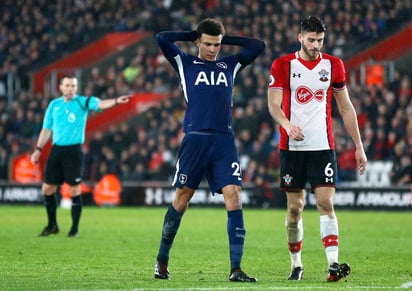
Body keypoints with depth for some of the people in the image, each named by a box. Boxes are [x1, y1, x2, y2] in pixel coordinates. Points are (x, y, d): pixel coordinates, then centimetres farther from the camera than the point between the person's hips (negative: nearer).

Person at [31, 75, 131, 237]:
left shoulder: (82, 102, -3)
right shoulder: (54, 105, 10)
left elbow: (100, 104, -21)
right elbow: (47, 129, 17)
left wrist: (115, 101, -40)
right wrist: (38, 149, 13)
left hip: (73, 150, -4)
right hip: (56, 149, 4)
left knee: (74, 190, -3)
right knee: (48, 188, 5)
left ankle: (75, 228, 7)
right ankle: (52, 225, 21)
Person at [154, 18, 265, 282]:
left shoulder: (230, 65, 19)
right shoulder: (186, 63, 11)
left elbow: (258, 46, 19)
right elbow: (162, 38, 0)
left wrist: (226, 39, 17)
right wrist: (193, 35, 10)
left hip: (224, 141, 2)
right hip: (195, 139, -2)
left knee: (233, 196, -10)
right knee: (182, 198, 2)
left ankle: (236, 268, -11)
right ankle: (162, 260, 18)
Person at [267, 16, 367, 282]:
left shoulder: (333, 65, 6)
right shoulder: (282, 66, 1)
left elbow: (346, 108, 12)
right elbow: (273, 104, -7)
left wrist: (359, 146, 10)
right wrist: (287, 124, -28)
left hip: (323, 147, 0)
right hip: (292, 147, 0)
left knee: (326, 202, -12)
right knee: (295, 207, 4)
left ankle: (333, 264, -20)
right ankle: (296, 264, 18)